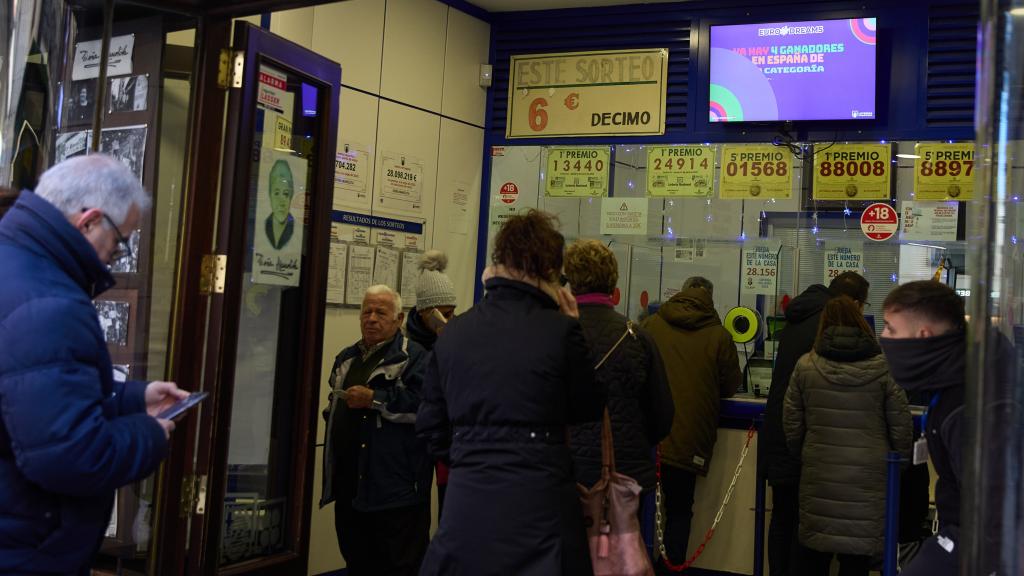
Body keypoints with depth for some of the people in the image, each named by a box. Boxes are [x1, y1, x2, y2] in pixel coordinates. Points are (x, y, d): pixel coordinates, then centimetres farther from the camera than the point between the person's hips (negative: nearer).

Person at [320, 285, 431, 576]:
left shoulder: (414, 357, -7)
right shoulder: (346, 357, 19)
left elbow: (423, 402, -22)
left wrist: (374, 399, -19)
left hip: (394, 486, -8)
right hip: (349, 483, 8)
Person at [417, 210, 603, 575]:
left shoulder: (453, 331, 1)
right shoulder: (559, 330, -11)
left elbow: (431, 426, 8)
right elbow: (588, 411, 4)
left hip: (466, 500, 3)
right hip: (538, 502, -3)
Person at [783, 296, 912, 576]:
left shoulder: (805, 365, -1)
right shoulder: (882, 367, -4)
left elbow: (791, 423, 4)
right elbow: (901, 425, -1)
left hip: (818, 476, 1)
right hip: (868, 478, -1)